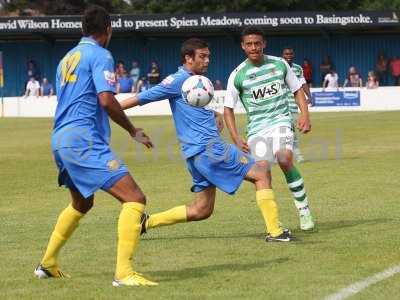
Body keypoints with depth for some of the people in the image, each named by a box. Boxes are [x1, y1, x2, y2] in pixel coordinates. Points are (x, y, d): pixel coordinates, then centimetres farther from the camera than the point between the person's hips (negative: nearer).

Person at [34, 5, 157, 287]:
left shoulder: (67, 58, 21)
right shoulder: (100, 55, -5)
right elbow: (106, 100, -17)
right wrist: (133, 131, -6)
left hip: (60, 139, 9)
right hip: (83, 139, -9)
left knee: (82, 203, 31)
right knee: (134, 198, -14)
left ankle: (48, 263, 36)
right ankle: (124, 272, -24)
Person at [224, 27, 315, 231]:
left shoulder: (279, 64, 3)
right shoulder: (238, 75, -1)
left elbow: (297, 90, 14)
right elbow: (228, 109, 5)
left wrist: (305, 115, -1)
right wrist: (236, 138, -6)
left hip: (281, 121, -1)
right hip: (256, 128, 1)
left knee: (284, 159, -26)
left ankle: (304, 210, -13)